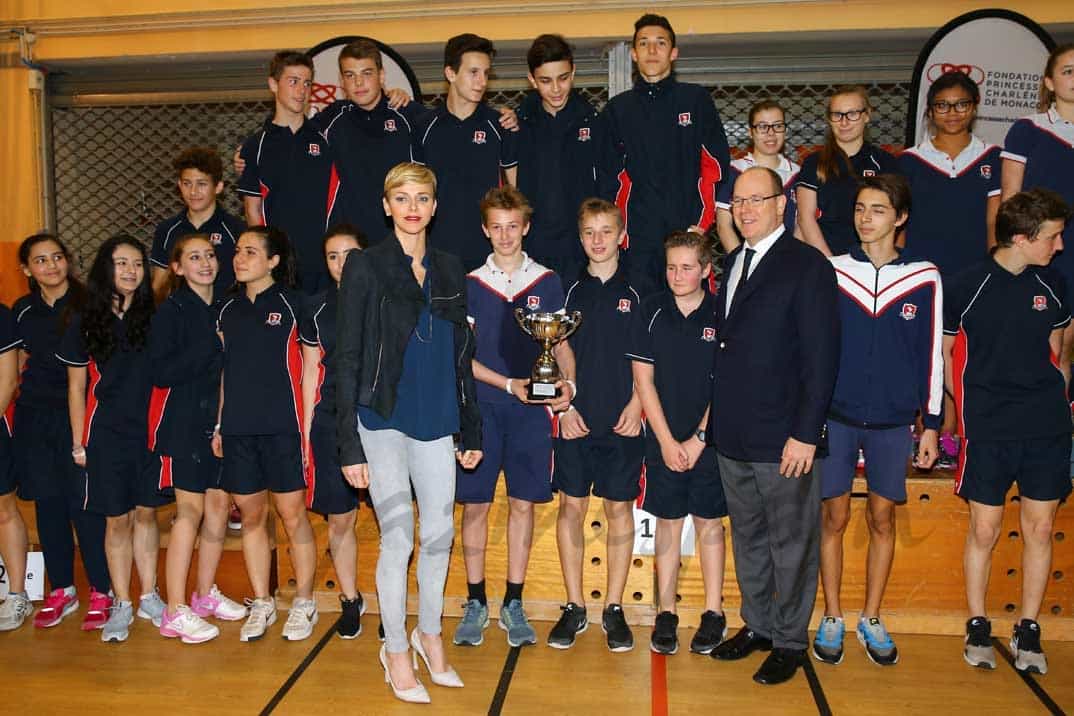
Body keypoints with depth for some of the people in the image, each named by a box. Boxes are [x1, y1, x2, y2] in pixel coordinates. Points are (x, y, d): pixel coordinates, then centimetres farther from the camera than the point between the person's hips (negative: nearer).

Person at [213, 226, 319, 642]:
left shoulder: (292, 303, -1)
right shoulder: (228, 310, 13)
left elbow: (309, 367, -2)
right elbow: (225, 371, 17)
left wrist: (306, 424, -7)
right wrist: (219, 425, 12)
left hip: (281, 426, -5)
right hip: (238, 429, 5)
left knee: (292, 514, 0)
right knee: (250, 515, 10)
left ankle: (304, 603, 15)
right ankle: (261, 604, 23)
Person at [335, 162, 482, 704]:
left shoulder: (449, 270, 10)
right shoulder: (366, 266, -3)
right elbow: (347, 358, -6)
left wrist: (471, 430, 11)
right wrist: (349, 444, -11)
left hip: (436, 420, 4)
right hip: (384, 420, -4)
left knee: (440, 533, 9)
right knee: (398, 537, 0)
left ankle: (429, 633, 32)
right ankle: (396, 651, 20)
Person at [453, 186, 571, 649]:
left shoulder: (548, 282, 6)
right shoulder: (470, 284, 4)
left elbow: (561, 343, 11)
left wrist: (567, 384, -9)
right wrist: (509, 384, -12)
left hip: (532, 411, 1)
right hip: (480, 407, 0)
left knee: (523, 503, 5)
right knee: (475, 504, 3)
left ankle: (513, 605, 18)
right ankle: (475, 603, 18)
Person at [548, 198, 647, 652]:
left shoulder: (637, 291, 2)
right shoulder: (570, 290, 6)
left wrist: (636, 404, -7)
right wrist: (564, 406, -2)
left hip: (622, 420, -1)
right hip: (576, 419, 1)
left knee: (619, 509, 6)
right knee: (571, 507, 5)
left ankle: (613, 609, 18)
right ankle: (574, 607, 17)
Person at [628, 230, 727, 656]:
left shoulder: (721, 315, -4)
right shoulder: (652, 312, 0)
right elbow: (643, 380, -1)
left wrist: (699, 438, -8)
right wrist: (667, 441, -5)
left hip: (709, 441, -1)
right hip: (664, 441, 1)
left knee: (709, 523, 9)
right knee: (668, 523, 9)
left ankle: (713, 613, 20)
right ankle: (666, 614, 18)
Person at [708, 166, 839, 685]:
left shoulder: (808, 267, -8)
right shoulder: (732, 263, 12)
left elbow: (821, 358, -13)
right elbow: (725, 345, 12)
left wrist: (805, 434, -17)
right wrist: (715, 419, 7)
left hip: (783, 441, -7)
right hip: (732, 437, 7)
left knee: (791, 544, 8)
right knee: (748, 538, 18)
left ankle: (789, 642, 24)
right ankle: (757, 626, 35)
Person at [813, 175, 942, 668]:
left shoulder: (924, 279, 0)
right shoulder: (830, 272, -1)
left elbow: (931, 356, 4)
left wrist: (931, 426, 4)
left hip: (893, 420, 1)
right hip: (835, 415, 0)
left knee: (882, 518, 9)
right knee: (834, 517, 5)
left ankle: (871, 619, 24)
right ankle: (832, 620, 19)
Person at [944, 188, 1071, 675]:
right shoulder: (965, 287, -5)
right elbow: (944, 354, 3)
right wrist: (972, 404, -1)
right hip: (988, 431, -3)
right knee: (984, 530, 3)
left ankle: (1028, 631, 22)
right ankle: (977, 627, 20)